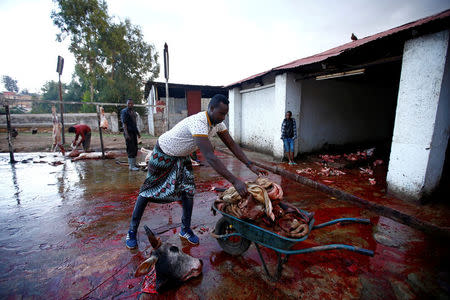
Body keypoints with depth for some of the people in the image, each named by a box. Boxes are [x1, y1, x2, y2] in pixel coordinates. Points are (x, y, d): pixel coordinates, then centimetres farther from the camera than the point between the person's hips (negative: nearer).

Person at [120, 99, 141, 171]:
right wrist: (126, 134, -23)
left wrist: (138, 132, 22)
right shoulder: (124, 112, -7)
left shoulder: (133, 112, 17)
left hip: (134, 132, 8)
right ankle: (131, 166, -3)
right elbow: (124, 123, -14)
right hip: (128, 132, -8)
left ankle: (133, 164, 23)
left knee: (135, 148, 12)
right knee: (131, 149, -8)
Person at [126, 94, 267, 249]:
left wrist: (251, 165, -14)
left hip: (182, 156, 7)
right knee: (148, 191, 5)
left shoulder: (217, 123, -12)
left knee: (188, 190, 1)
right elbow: (209, 157, -47)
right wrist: (235, 181, -49)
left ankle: (185, 229, 19)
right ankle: (132, 231, 23)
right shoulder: (199, 123, -40)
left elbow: (232, 145, -6)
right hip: (163, 154, -7)